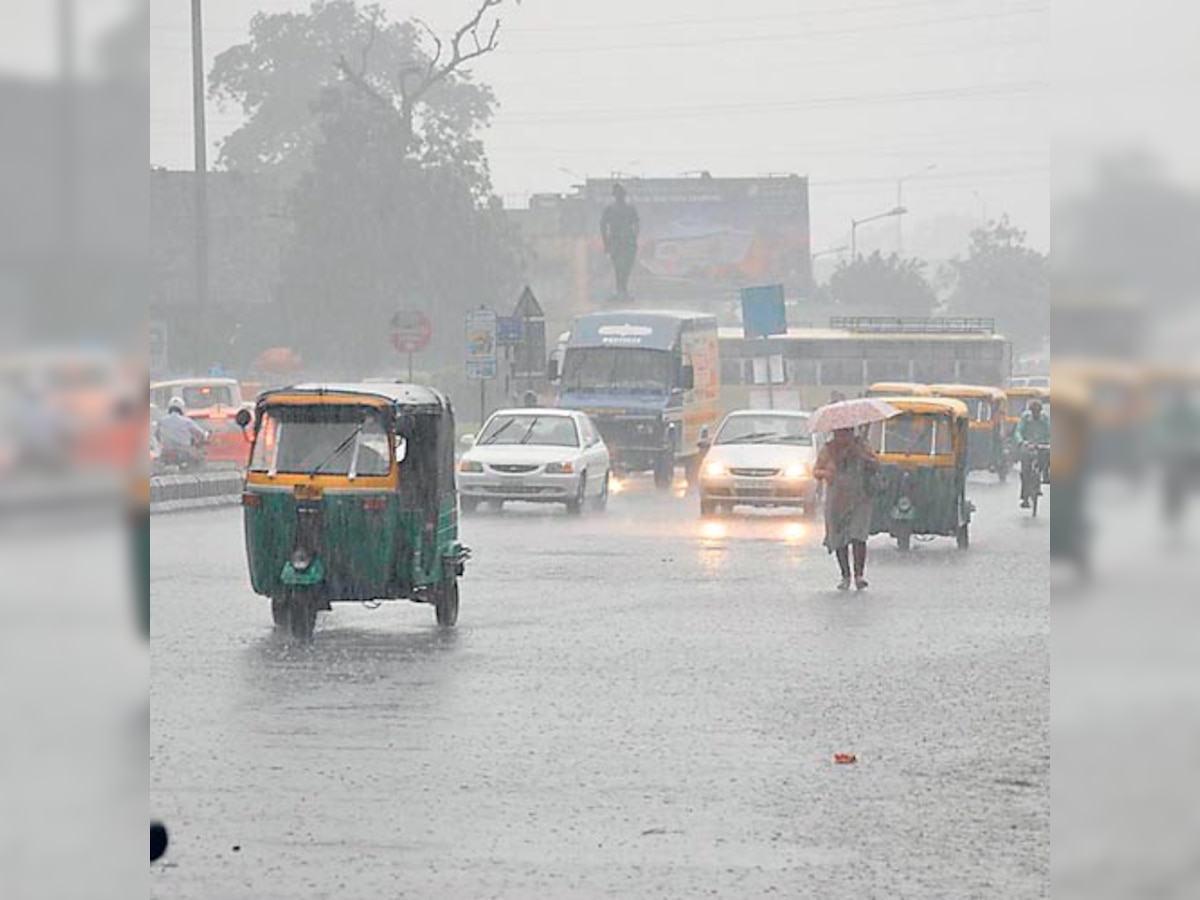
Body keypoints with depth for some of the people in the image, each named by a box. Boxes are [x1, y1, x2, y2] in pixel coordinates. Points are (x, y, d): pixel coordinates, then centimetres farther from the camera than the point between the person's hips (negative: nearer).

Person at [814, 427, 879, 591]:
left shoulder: (861, 446, 2)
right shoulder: (828, 450, 3)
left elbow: (876, 464, 1)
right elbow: (816, 470, 5)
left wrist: (862, 456, -16)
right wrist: (824, 473, -18)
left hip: (859, 499, -2)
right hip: (836, 500, 2)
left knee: (858, 536, -15)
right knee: (838, 539, 1)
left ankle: (859, 574, -12)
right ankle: (845, 576, 12)